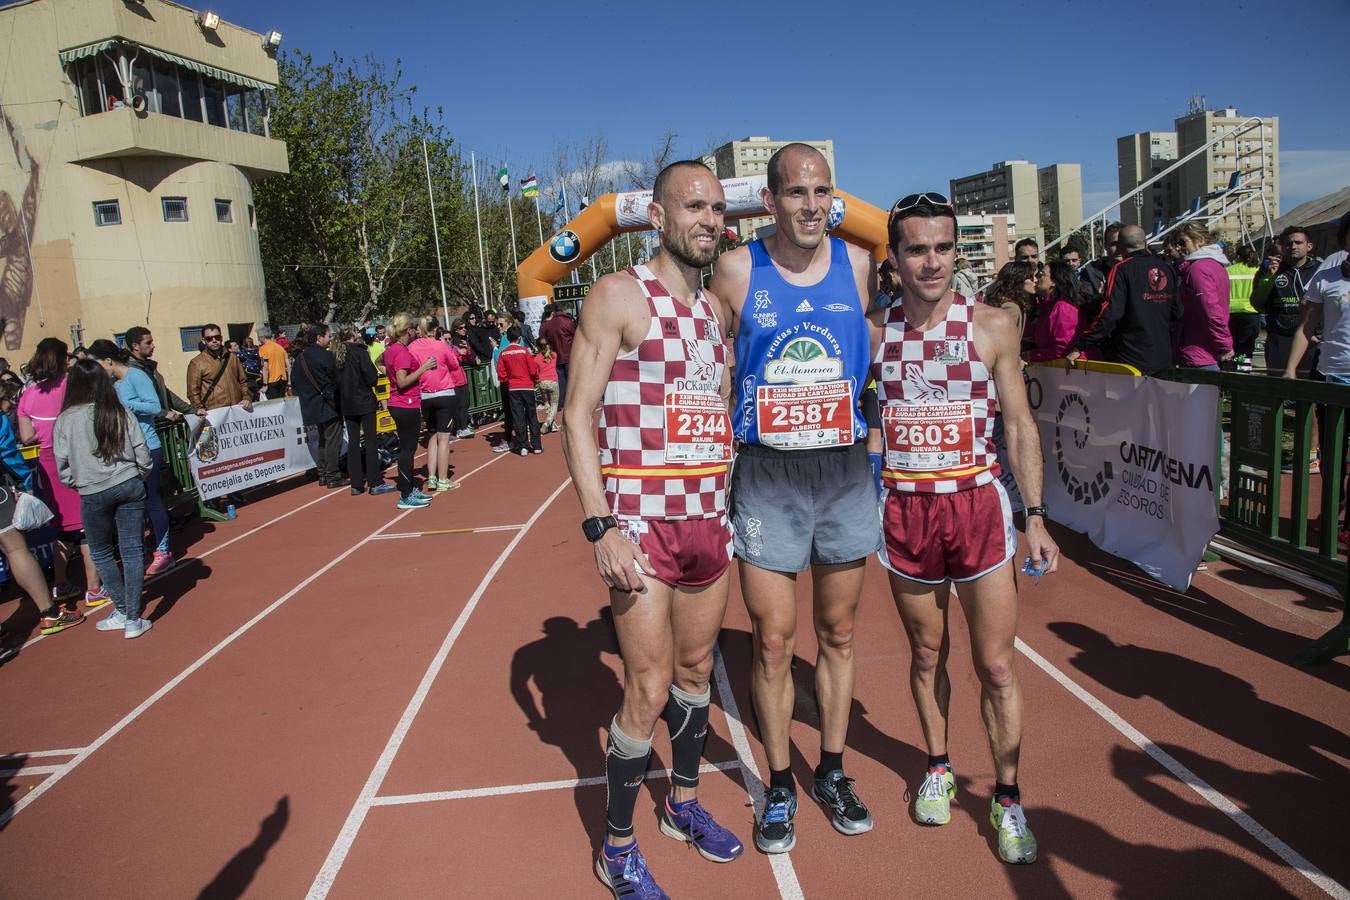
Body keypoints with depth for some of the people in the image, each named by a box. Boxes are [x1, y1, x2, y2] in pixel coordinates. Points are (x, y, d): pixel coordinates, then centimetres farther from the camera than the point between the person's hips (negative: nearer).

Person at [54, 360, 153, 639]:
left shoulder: (65, 420, -4)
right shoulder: (121, 413, -1)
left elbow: (63, 465, -1)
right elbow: (143, 455, 0)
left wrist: (77, 485, 17)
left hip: (94, 494, -1)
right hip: (130, 486, 2)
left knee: (101, 552, 17)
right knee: (132, 550, 5)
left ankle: (122, 611, 22)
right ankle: (132, 619, 7)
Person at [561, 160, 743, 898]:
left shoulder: (716, 307, 12)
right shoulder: (619, 295, -7)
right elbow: (577, 418, -12)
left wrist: (739, 504, 15)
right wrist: (600, 526, -20)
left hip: (710, 519, 6)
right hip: (642, 523, -6)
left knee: (696, 672, 17)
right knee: (649, 692, -2)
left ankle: (684, 802, 39)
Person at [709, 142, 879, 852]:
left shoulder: (859, 266, 2)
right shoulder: (735, 272, -4)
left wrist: (868, 420, 4)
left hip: (846, 473, 2)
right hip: (766, 477, -2)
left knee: (838, 633, 13)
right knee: (773, 642, 2)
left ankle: (831, 772, 32)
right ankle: (779, 786, 22)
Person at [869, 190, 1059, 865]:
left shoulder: (992, 327, -3)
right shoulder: (873, 331, -1)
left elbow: (1019, 424, 1)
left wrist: (1035, 517, -2)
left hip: (978, 505, -1)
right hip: (905, 511, 1)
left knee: (996, 665, 5)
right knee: (927, 654, 16)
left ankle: (1006, 796, 24)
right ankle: (938, 767, 38)